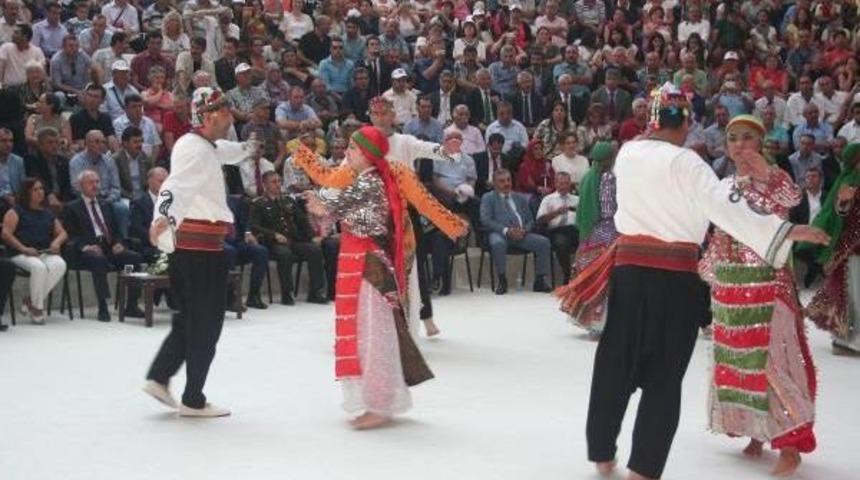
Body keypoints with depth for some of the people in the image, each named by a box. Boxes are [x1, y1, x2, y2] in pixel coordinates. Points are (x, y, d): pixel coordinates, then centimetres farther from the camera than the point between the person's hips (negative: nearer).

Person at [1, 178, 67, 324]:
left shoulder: (48, 213, 24)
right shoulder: (16, 211, 9)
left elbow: (62, 233, 22)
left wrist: (57, 242, -3)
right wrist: (24, 248, -17)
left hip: (46, 253, 4)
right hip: (21, 255, -4)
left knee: (60, 265, -30)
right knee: (38, 267, -38)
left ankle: (32, 301, -19)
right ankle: (37, 306, -19)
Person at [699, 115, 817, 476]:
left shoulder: (773, 179, -4)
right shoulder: (723, 186, 10)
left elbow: (792, 199, -27)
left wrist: (766, 171, -39)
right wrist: (710, 276, 10)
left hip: (766, 282, -6)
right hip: (728, 284, 6)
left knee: (771, 359, -8)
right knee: (735, 359, 10)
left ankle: (789, 445, -4)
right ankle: (755, 433, 22)